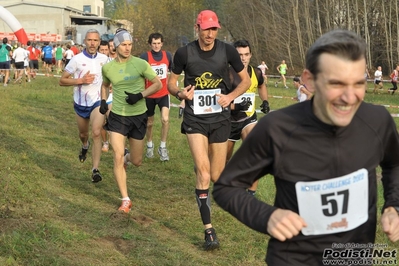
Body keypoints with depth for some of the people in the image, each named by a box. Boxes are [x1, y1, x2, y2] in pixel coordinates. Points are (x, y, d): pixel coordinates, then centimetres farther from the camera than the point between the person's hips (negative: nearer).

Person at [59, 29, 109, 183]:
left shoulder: (104, 59, -4)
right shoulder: (77, 59, -12)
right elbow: (62, 81, -10)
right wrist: (81, 80, -22)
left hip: (97, 102, -1)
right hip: (80, 103, 1)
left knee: (96, 133, -19)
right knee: (83, 134, 19)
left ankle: (95, 170, -19)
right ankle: (85, 146, 57)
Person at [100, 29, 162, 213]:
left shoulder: (140, 64, -10)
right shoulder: (108, 68, -1)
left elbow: (158, 84, -4)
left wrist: (141, 95, -18)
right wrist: (103, 101, 3)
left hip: (138, 116, -1)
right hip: (117, 116, 1)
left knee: (137, 162, 8)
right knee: (117, 157, -11)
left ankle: (128, 157, 48)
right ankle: (125, 200, 0)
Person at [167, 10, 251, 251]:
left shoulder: (227, 51, -6)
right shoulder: (184, 53, -7)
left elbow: (246, 80, 5)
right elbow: (171, 82, 7)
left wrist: (231, 96, -13)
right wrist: (180, 93, -16)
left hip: (220, 118, 1)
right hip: (195, 119, -1)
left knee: (217, 176, 7)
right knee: (203, 172, -16)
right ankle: (209, 229, -10)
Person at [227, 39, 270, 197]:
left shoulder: (256, 73, -4)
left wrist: (265, 101, 8)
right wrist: (236, 106, -33)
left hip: (248, 119, 1)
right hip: (229, 120, -1)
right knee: (224, 159, 14)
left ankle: (252, 191, -16)